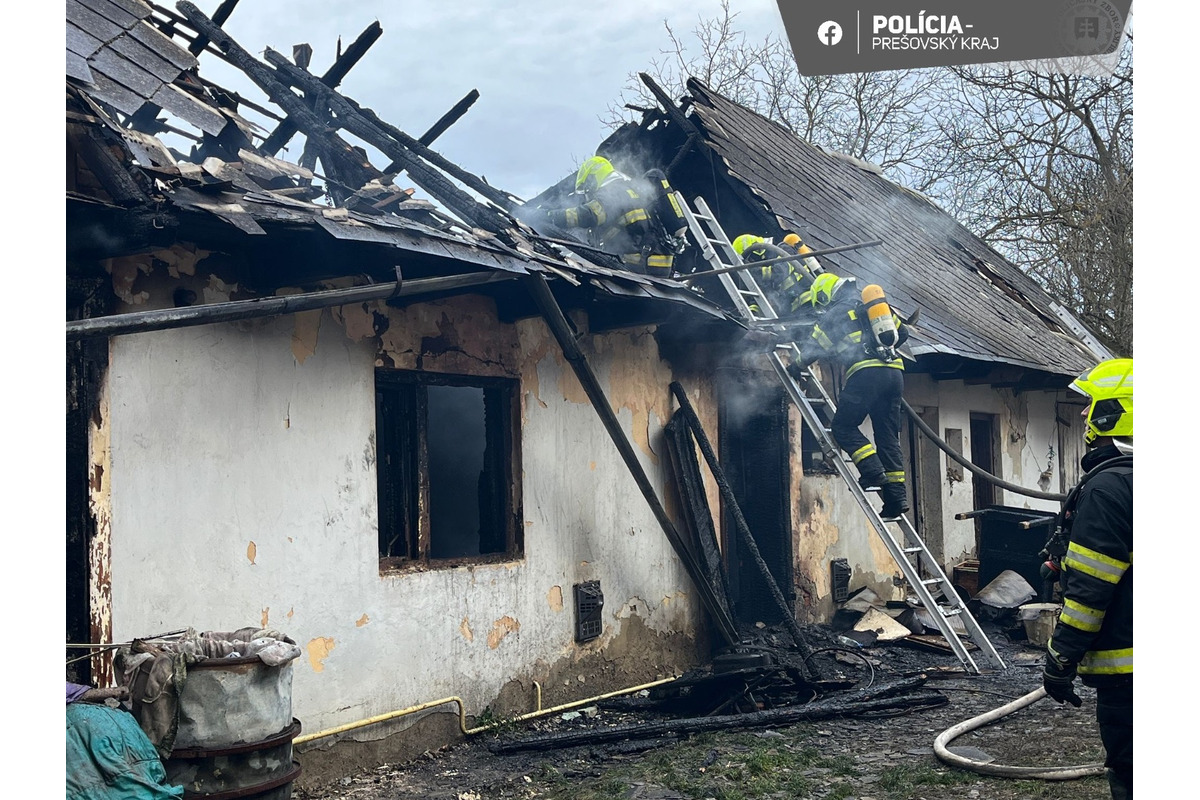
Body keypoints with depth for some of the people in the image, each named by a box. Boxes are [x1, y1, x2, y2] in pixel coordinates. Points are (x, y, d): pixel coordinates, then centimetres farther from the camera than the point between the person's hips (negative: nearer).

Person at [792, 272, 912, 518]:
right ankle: (896, 495, 3)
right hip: (894, 372, 7)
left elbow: (814, 347, 7)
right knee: (888, 435, 8)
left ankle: (873, 471, -14)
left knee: (843, 426, 3)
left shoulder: (835, 313, 6)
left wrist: (797, 366, 26)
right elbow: (902, 332, 30)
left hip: (866, 374, -7)